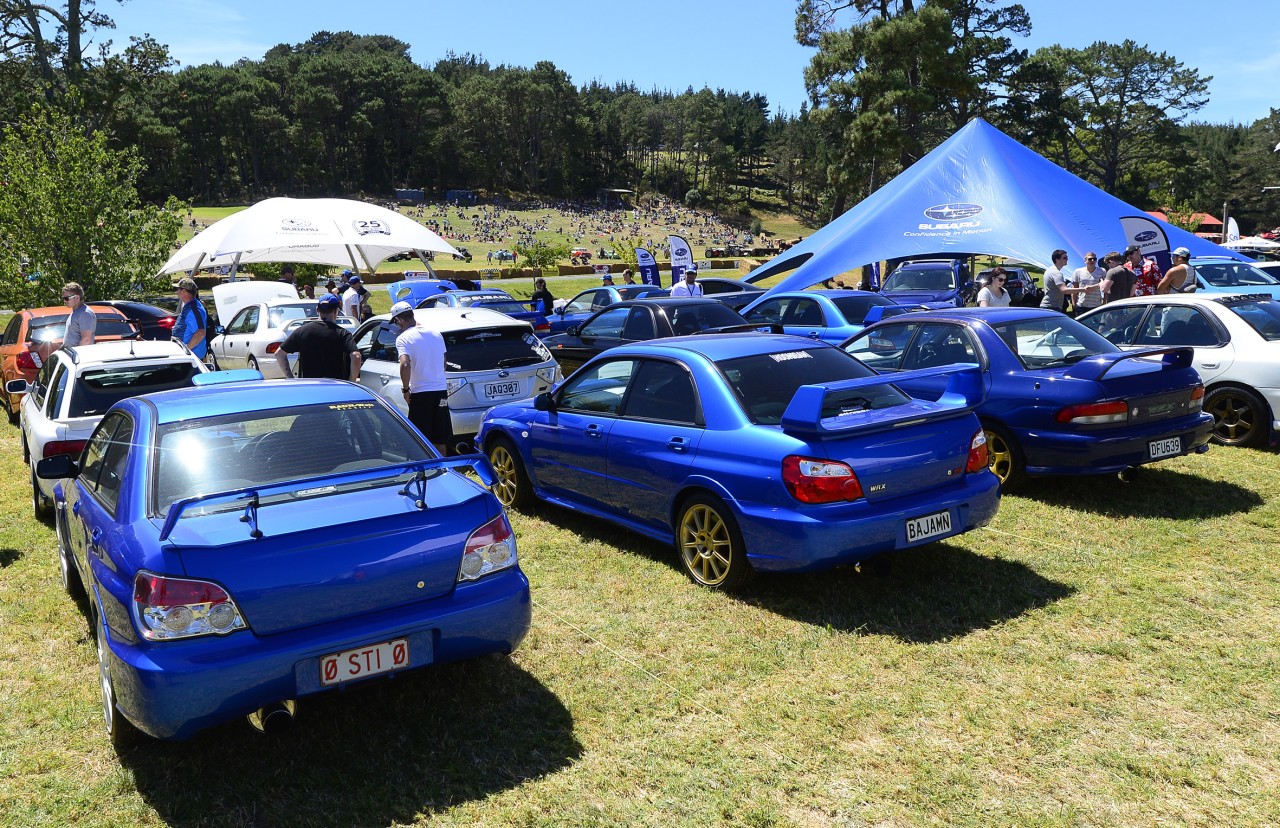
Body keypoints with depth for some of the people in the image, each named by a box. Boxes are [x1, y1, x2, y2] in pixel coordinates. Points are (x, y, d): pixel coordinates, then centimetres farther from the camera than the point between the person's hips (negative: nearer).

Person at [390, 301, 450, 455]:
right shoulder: (436, 334, 9)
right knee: (440, 438, 14)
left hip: (420, 392, -6)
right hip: (441, 390, 6)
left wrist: (405, 389, -14)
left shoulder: (403, 338, -11)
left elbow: (405, 365, -25)